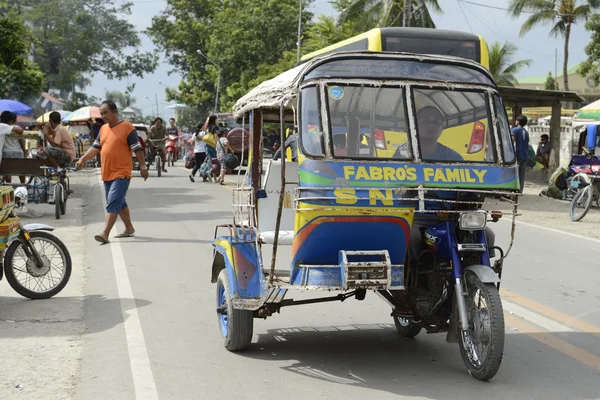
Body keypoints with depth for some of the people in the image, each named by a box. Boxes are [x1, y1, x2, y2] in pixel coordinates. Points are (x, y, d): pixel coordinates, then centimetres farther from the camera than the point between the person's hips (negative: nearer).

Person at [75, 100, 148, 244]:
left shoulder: (127, 127, -9)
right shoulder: (103, 129, 13)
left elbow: (137, 149, -8)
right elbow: (95, 147, 16)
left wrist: (143, 167, -9)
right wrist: (82, 160, 5)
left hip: (121, 173, -8)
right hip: (107, 173, 8)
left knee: (113, 202, -14)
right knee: (120, 202, 16)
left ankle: (105, 234, -18)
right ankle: (129, 229, 28)